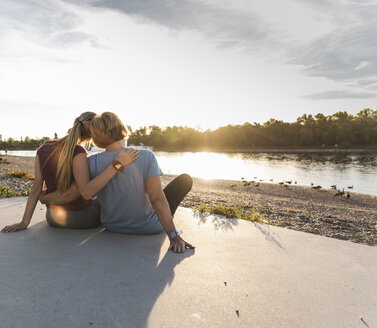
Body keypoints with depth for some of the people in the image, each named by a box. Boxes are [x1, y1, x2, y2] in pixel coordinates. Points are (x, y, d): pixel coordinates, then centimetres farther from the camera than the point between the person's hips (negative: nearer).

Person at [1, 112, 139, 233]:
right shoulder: (77, 153, -26)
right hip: (80, 218, -5)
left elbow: (36, 188, -7)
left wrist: (24, 223, -3)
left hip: (53, 218, 6)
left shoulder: (43, 149, -6)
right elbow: (86, 192, -37)